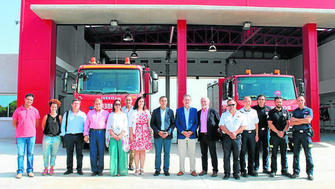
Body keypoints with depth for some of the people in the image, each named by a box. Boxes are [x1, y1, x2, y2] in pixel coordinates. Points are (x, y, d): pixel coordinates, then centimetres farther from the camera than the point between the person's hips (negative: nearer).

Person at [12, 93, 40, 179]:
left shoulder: (35, 111, 5)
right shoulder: (18, 110, 2)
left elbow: (37, 123, 16)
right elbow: (14, 123, 9)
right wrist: (20, 130, 7)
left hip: (31, 135, 1)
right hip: (20, 136, -1)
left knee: (30, 153, 6)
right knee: (20, 154, -1)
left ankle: (30, 170, 15)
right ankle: (20, 171, 7)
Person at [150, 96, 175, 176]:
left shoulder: (170, 111, 5)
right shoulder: (155, 111, 5)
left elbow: (173, 123, 5)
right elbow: (152, 123, 4)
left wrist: (168, 132, -9)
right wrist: (158, 132, -9)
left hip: (167, 135, 0)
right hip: (157, 135, 0)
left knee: (167, 153, 5)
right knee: (157, 153, 3)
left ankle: (166, 170, 15)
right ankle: (157, 170, 13)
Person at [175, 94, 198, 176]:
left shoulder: (194, 110, 9)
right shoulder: (178, 110, 8)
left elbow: (196, 122, 4)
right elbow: (177, 123, 3)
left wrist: (191, 131, -10)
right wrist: (182, 132, -10)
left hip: (192, 135, 0)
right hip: (181, 135, 0)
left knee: (192, 154, 3)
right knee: (181, 154, 3)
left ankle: (193, 170, 12)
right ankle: (181, 170, 13)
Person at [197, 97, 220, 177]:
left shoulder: (213, 111, 0)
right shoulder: (198, 112, 13)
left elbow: (218, 122, 2)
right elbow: (197, 123, 18)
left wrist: (215, 130, -5)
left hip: (210, 135, -4)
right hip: (202, 135, 4)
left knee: (213, 154, 0)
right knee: (203, 154, 10)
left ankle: (215, 170, 6)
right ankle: (204, 170, 19)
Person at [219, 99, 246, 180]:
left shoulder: (240, 115, 9)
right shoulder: (224, 114, 7)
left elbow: (243, 126, 4)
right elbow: (221, 126, 1)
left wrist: (235, 133, -10)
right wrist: (229, 133, -10)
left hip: (237, 137, 1)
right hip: (227, 137, 0)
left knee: (237, 156, 3)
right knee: (226, 156, 0)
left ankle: (236, 173, 12)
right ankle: (227, 173, 6)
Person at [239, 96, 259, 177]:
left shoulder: (254, 111, 14)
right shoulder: (240, 112, 3)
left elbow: (256, 124, 15)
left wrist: (256, 134, 8)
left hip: (252, 133, 4)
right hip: (243, 133, -3)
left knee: (252, 152, 6)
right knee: (243, 152, -3)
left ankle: (251, 170, 15)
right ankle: (243, 170, 3)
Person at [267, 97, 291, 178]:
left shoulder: (285, 112, 12)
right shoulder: (271, 112, 4)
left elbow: (288, 123, 8)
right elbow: (270, 124, -3)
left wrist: (283, 131, -7)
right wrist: (278, 132, -11)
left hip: (284, 135, 2)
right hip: (274, 135, -2)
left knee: (284, 154, 6)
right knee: (274, 154, 0)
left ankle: (284, 170, 13)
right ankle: (273, 170, 6)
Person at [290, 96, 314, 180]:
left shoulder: (309, 110, 8)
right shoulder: (294, 111, 15)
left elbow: (308, 120, -8)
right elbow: (291, 123, 3)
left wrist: (296, 119, -3)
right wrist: (302, 121, -5)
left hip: (306, 133, -2)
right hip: (296, 133, 2)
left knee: (308, 154, -3)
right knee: (296, 153, 3)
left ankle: (310, 173, 3)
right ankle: (296, 172, 9)